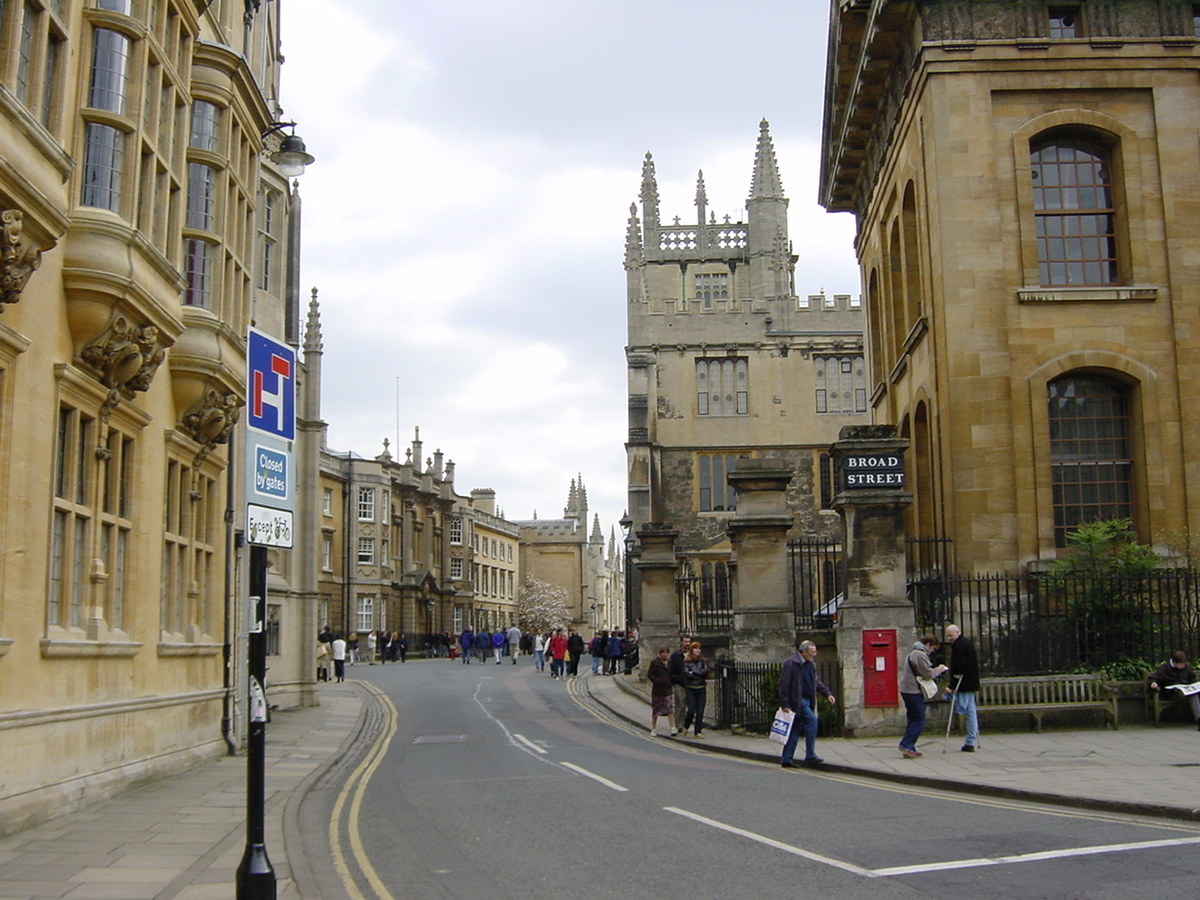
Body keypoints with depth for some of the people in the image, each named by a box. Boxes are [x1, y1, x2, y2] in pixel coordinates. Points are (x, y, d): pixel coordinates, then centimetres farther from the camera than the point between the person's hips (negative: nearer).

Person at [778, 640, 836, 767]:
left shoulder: (811, 665, 14)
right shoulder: (791, 663, -13)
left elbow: (816, 681, 23)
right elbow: (784, 684, -15)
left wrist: (827, 694, 8)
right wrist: (785, 704, -18)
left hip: (807, 700, 9)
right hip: (797, 701, -9)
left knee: (795, 731, 9)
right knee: (811, 720, -18)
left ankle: (786, 760, 14)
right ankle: (810, 755, -12)